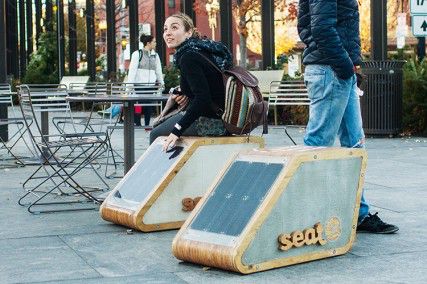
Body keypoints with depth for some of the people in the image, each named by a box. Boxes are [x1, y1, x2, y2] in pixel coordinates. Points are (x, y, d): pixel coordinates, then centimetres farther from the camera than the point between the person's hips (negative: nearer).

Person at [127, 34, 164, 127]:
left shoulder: (155, 55, 13)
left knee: (149, 105, 3)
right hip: (139, 84, -5)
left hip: (151, 84, 5)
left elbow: (158, 70, 19)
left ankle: (147, 124, 12)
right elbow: (132, 69, -6)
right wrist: (130, 84, -11)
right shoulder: (137, 54, -2)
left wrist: (161, 82, 13)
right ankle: (137, 124, 1)